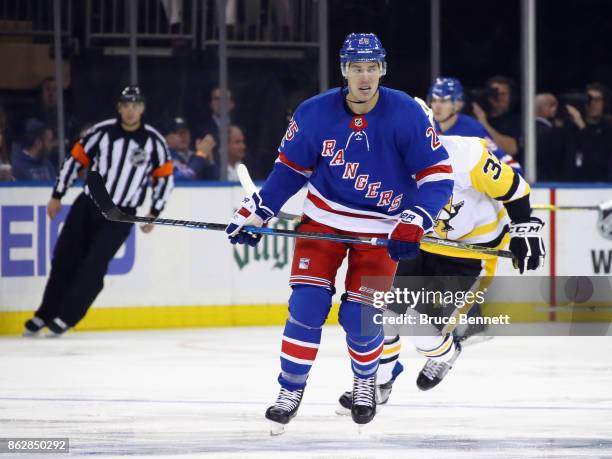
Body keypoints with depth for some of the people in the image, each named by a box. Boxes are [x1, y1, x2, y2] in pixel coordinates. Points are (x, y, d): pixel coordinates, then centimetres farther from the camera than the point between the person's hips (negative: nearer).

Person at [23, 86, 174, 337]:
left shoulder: (154, 141, -6)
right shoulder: (102, 132, -6)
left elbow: (164, 176, 4)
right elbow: (75, 159, 2)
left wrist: (154, 213, 1)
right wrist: (57, 196, 4)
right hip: (87, 204, 2)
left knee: (93, 265, -12)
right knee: (65, 260, 4)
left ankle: (64, 318, -5)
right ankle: (44, 315, 16)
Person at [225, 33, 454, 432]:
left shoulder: (406, 115, -19)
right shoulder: (315, 114, -13)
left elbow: (438, 175, -15)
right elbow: (290, 167, 3)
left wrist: (413, 224, -27)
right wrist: (255, 213, 1)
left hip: (380, 229, -2)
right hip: (324, 217, 2)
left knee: (360, 317, -5)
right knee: (306, 305, -8)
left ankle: (366, 382, 26)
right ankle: (291, 390, 9)